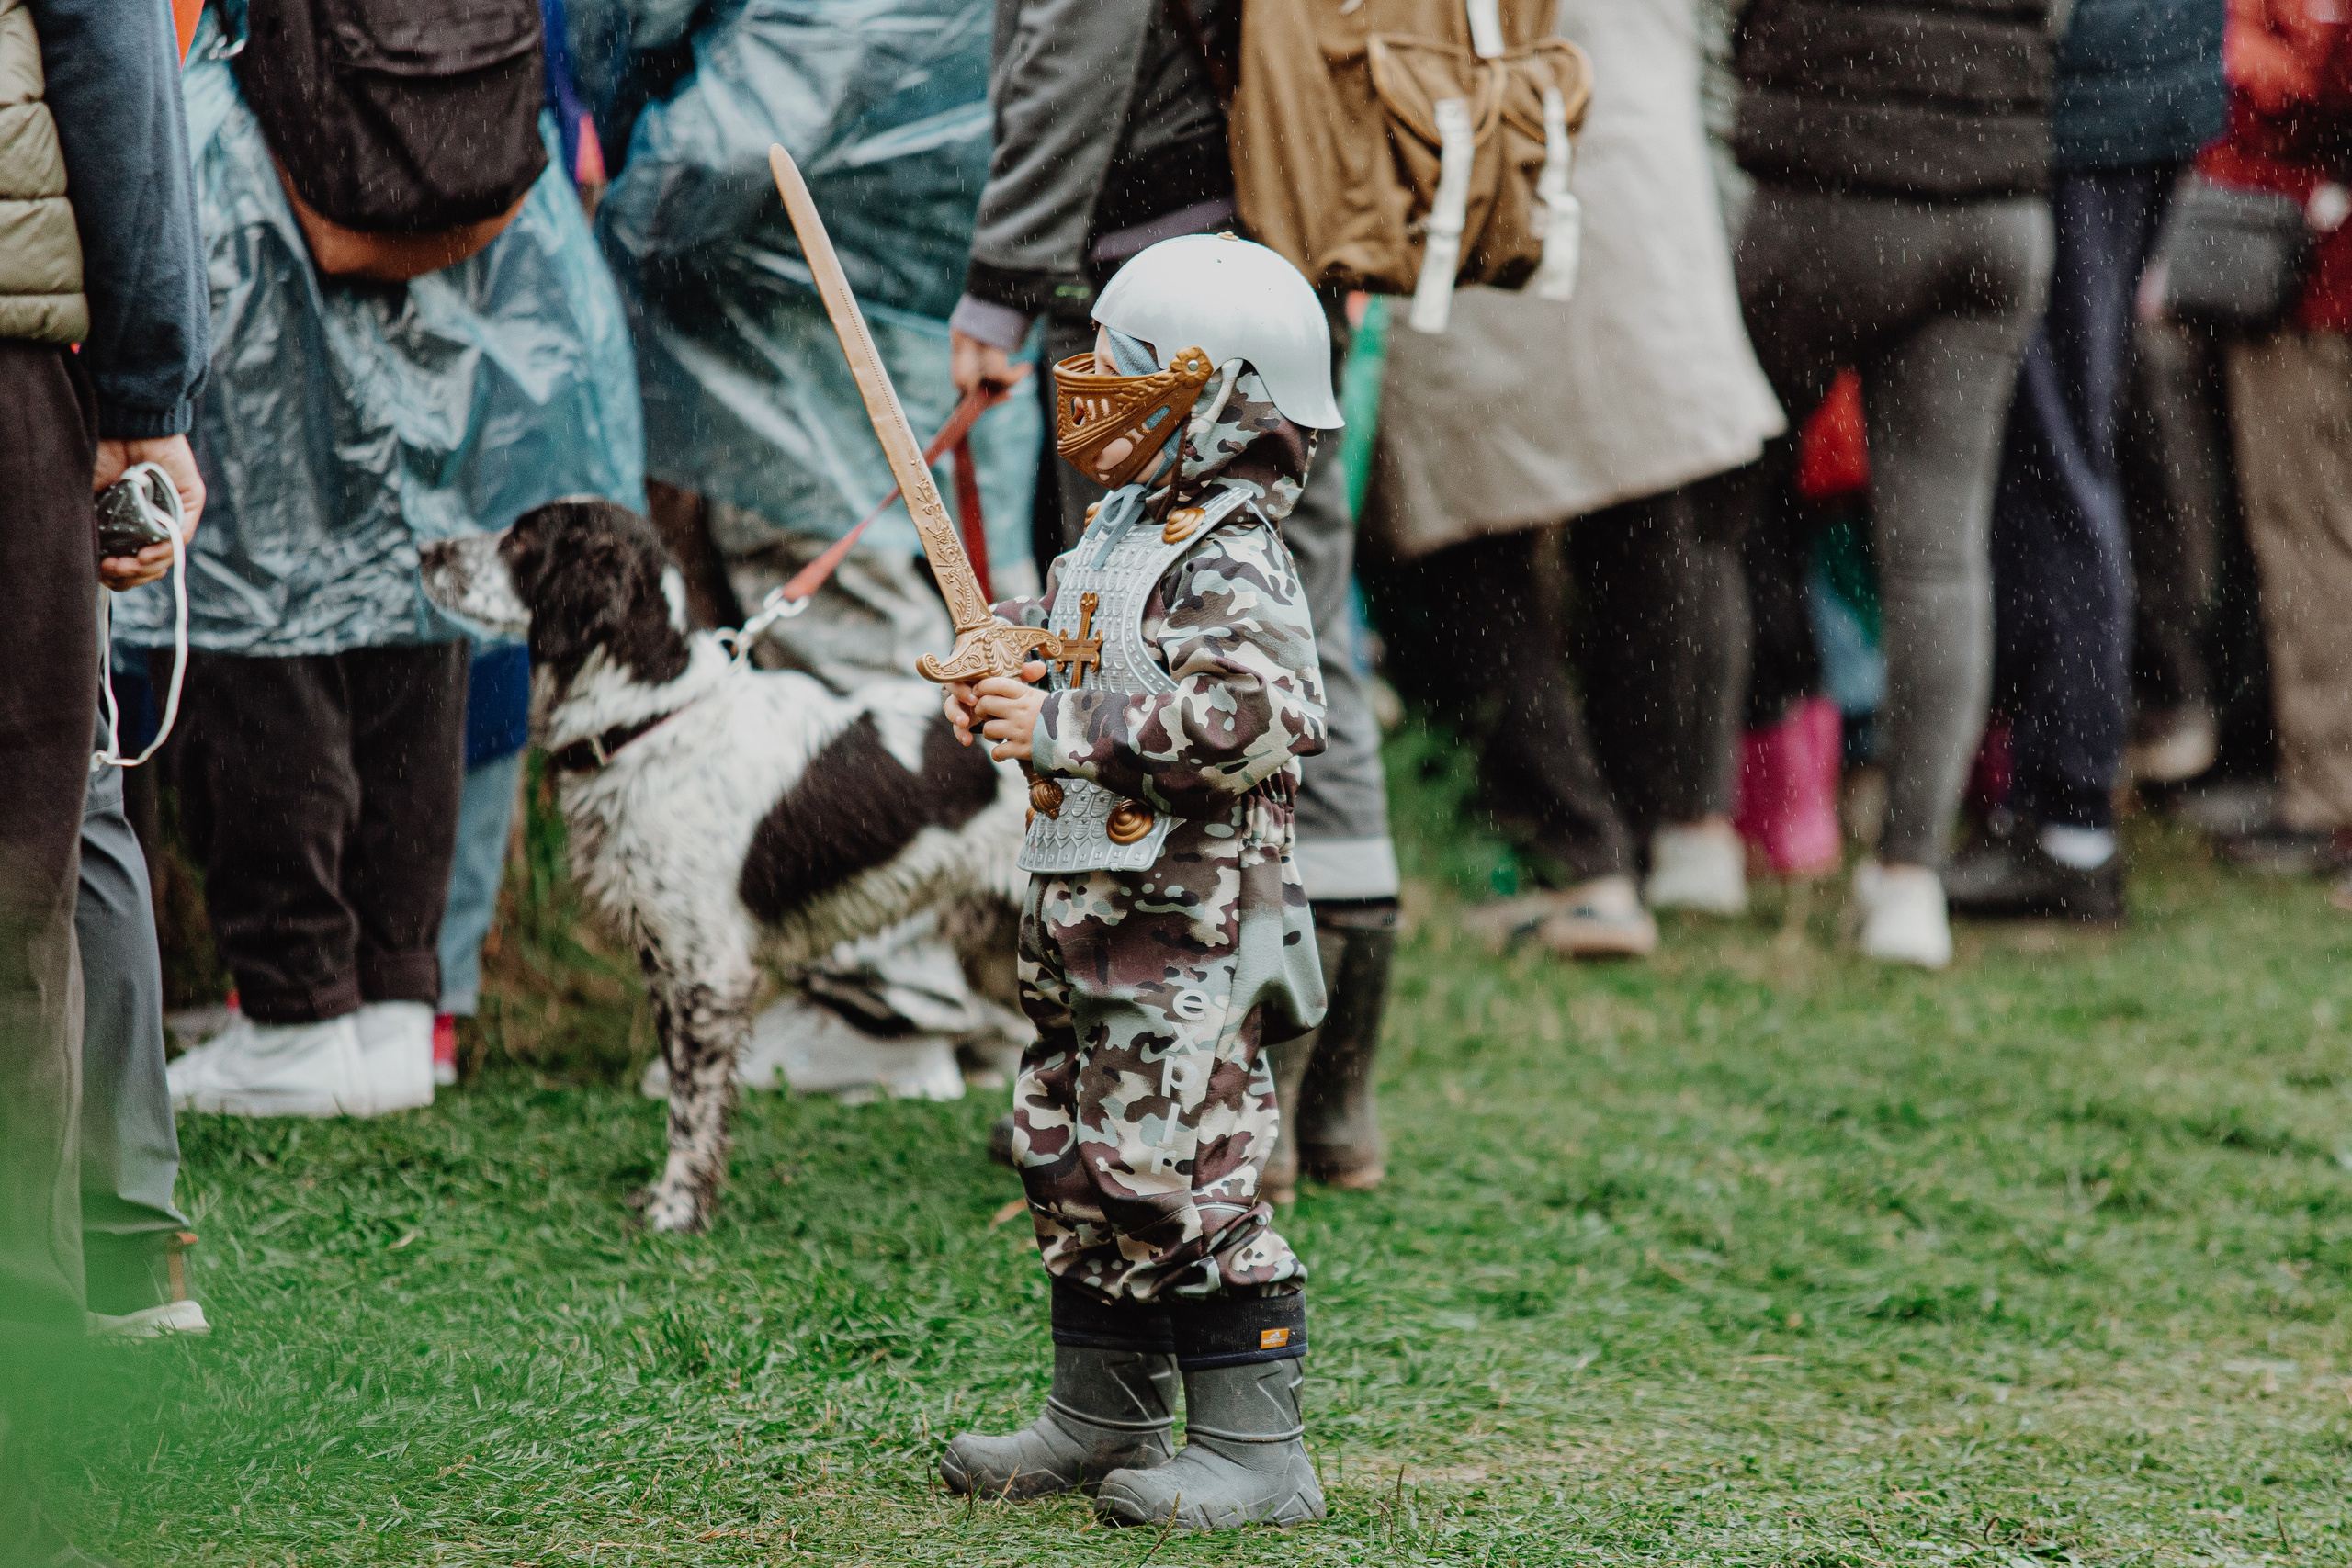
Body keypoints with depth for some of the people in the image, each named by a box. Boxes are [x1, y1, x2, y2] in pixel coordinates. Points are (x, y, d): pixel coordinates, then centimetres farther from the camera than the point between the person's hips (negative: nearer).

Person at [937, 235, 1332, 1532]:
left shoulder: (1231, 565, -16)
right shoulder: (1119, 536, 14)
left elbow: (1253, 720, -30)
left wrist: (1064, 728, -23)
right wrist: (998, 680, 9)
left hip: (1188, 934, -10)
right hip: (1085, 916, 10)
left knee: (1185, 1180, -8)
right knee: (1076, 1168, 15)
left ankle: (1255, 1451, -2)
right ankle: (1102, 1420, 27)